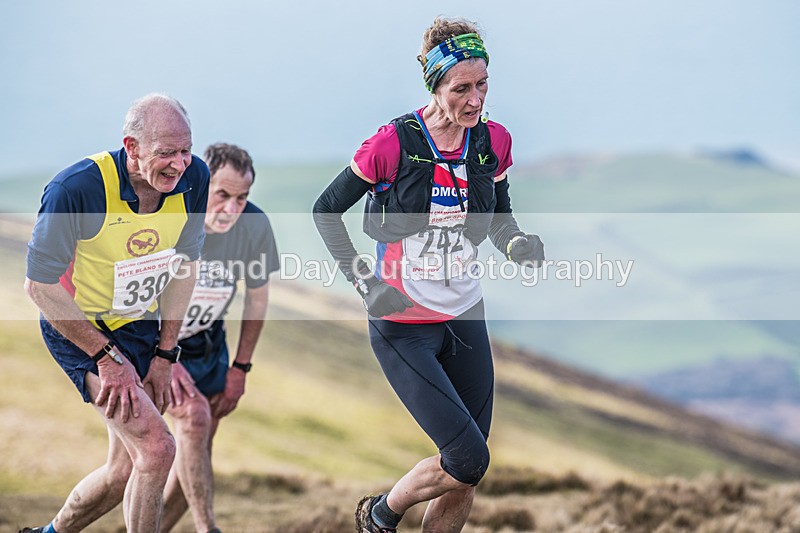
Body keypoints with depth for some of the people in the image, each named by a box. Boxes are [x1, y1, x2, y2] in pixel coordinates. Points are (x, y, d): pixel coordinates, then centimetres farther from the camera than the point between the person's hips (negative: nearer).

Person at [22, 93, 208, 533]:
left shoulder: (192, 178, -13)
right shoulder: (76, 189, -29)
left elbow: (185, 265, 4)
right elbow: (39, 285, -19)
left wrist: (165, 354, 1)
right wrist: (106, 357, -18)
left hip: (140, 325, 6)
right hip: (79, 331, -6)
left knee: (126, 471, 11)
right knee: (155, 447, -21)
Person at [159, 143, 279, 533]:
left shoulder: (254, 226, -18)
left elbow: (257, 294, 0)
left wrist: (240, 368, 3)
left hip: (205, 340, 5)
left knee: (198, 450, 2)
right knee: (194, 416, -25)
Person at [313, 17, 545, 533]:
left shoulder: (493, 141, -1)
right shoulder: (393, 144, -15)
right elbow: (326, 211, -4)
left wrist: (519, 244, -9)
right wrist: (365, 281, -11)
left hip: (466, 318, 5)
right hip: (403, 325, -5)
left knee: (466, 478, 4)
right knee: (468, 459, -14)